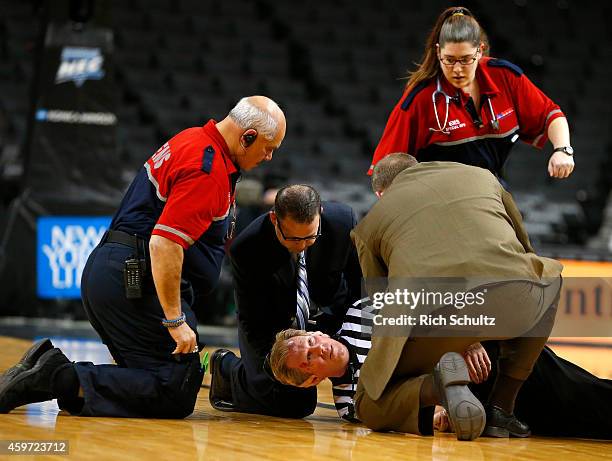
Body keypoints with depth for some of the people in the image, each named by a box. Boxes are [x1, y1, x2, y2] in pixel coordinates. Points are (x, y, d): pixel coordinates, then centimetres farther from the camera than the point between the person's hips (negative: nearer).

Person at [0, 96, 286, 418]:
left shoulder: (191, 141, 17)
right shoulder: (207, 168, -15)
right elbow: (164, 244, -23)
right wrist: (175, 320, -21)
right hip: (135, 279, -11)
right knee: (177, 394, -13)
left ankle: (51, 366, 2)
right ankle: (63, 379, -18)